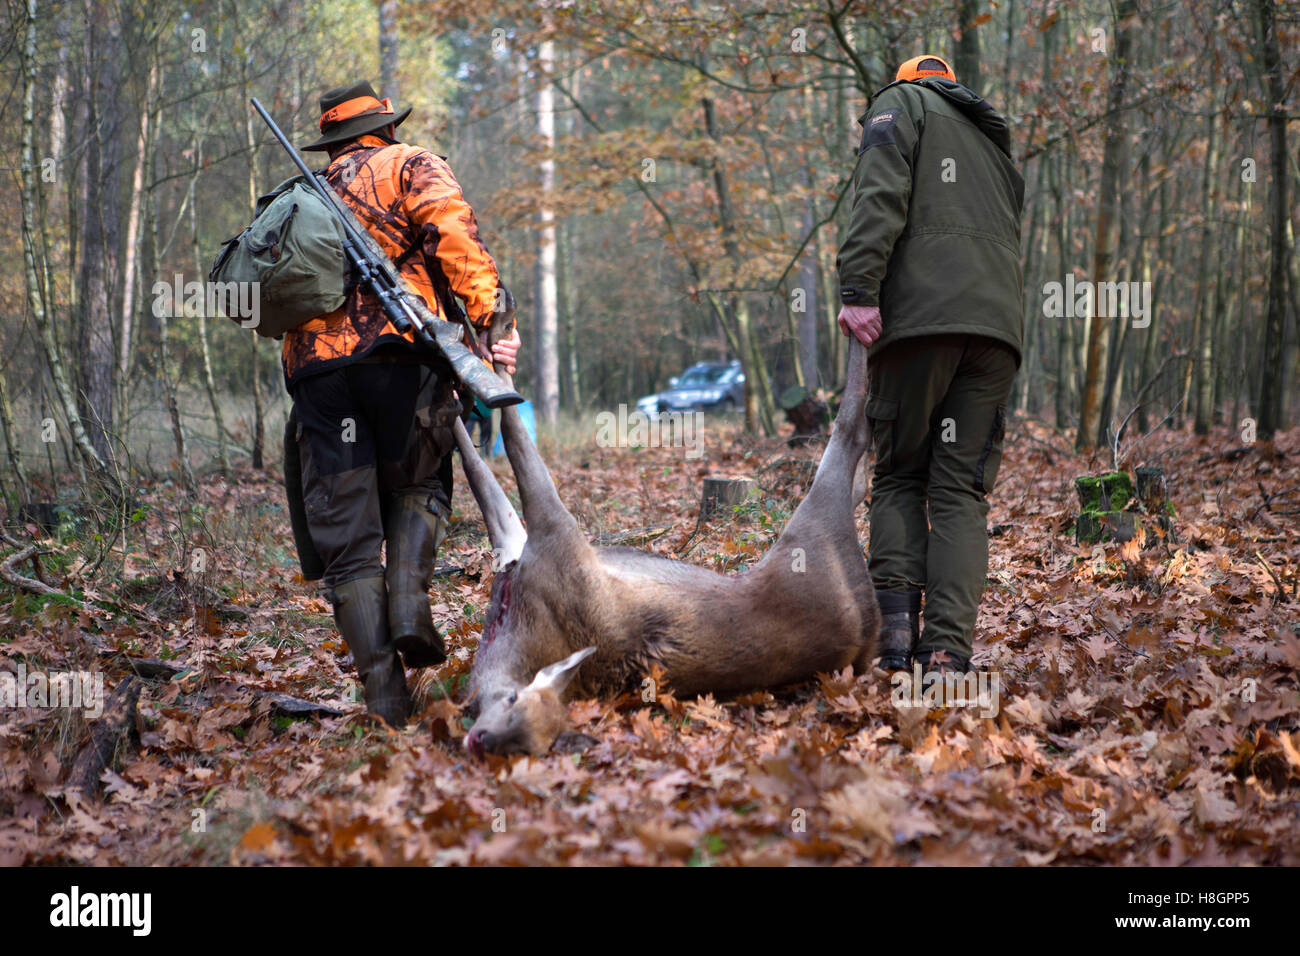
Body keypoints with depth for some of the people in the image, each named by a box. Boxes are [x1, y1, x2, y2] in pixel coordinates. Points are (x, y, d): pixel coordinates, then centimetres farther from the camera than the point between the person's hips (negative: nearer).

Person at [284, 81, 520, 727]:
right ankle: (409, 606, -4)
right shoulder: (410, 166, 15)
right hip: (395, 348, -3)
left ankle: (384, 698, -3)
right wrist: (488, 316, -6)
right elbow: (453, 232, -7)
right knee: (417, 486, 20)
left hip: (313, 361, 3)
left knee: (345, 538, 3)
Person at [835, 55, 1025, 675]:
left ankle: (896, 614, -10)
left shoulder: (901, 102, 14)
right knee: (961, 490, 1)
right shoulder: (996, 143, 34)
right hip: (998, 322, 4)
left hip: (920, 315, -4)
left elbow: (880, 195, -4)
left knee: (899, 473, 8)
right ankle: (947, 649, -13)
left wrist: (858, 287, -14)